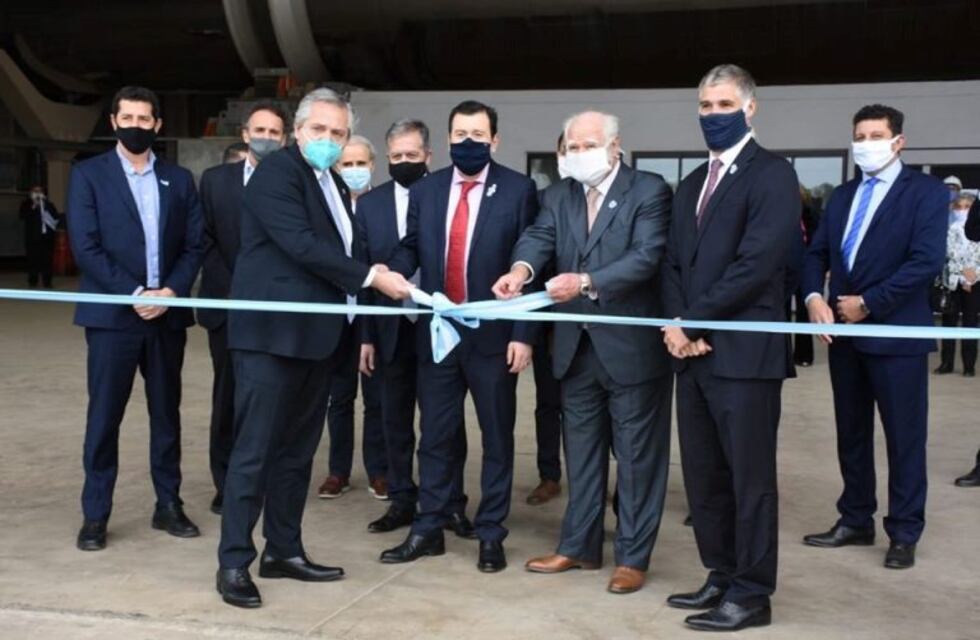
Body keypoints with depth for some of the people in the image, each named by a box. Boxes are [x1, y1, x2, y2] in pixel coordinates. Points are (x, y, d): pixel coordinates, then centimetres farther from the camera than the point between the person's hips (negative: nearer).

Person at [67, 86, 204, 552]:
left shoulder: (178, 179, 10)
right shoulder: (88, 174, 1)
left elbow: (194, 245, 6)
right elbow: (85, 248, -8)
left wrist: (171, 291, -10)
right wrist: (134, 294, -15)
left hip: (167, 313, 3)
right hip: (112, 313, -3)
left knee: (166, 413, 9)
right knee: (104, 415, 1)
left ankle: (169, 505, 19)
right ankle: (95, 515, 10)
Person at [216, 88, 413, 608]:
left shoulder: (333, 183, 17)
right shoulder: (276, 172, -10)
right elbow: (302, 244, -21)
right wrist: (370, 277, -20)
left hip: (316, 334, 9)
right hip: (272, 333, -9)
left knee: (298, 449, 13)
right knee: (255, 448, -5)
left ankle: (283, 550, 23)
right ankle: (234, 562, 2)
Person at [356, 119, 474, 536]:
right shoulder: (370, 204, 5)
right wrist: (365, 335, 1)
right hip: (392, 329, 3)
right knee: (395, 420, 11)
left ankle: (452, 504, 17)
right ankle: (402, 501, 23)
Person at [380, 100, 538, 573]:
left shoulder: (518, 190, -4)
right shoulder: (425, 190, 8)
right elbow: (412, 247, 12)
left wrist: (523, 334, -12)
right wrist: (393, 272, -12)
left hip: (493, 332, -3)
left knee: (497, 437, 7)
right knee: (435, 435, 11)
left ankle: (491, 535, 19)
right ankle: (428, 530, 23)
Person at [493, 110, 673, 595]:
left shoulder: (649, 190, -9)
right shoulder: (560, 195, 9)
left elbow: (646, 256, -21)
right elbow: (538, 237, -8)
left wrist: (586, 281, -34)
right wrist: (522, 269, -31)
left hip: (631, 344, -6)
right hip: (577, 345, 6)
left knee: (636, 454, 4)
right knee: (581, 451, 15)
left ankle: (632, 557, 15)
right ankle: (579, 546, 28)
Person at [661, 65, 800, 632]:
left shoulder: (772, 174, -6)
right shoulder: (692, 184, 19)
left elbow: (757, 262, -17)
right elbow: (676, 262, 15)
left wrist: (692, 322, -14)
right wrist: (678, 323, -3)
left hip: (744, 349, -8)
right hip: (695, 349, 8)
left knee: (750, 477, 1)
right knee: (704, 476, 13)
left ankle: (752, 595, 11)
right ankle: (723, 577, 26)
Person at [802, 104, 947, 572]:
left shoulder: (926, 192, -6)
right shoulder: (842, 196, 13)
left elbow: (927, 261, -17)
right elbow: (817, 253, 11)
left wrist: (867, 303, -16)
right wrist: (814, 297, -9)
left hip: (896, 333, -6)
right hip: (844, 333, 6)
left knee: (903, 437, 3)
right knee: (851, 433, 13)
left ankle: (904, 533, 14)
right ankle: (855, 520, 25)